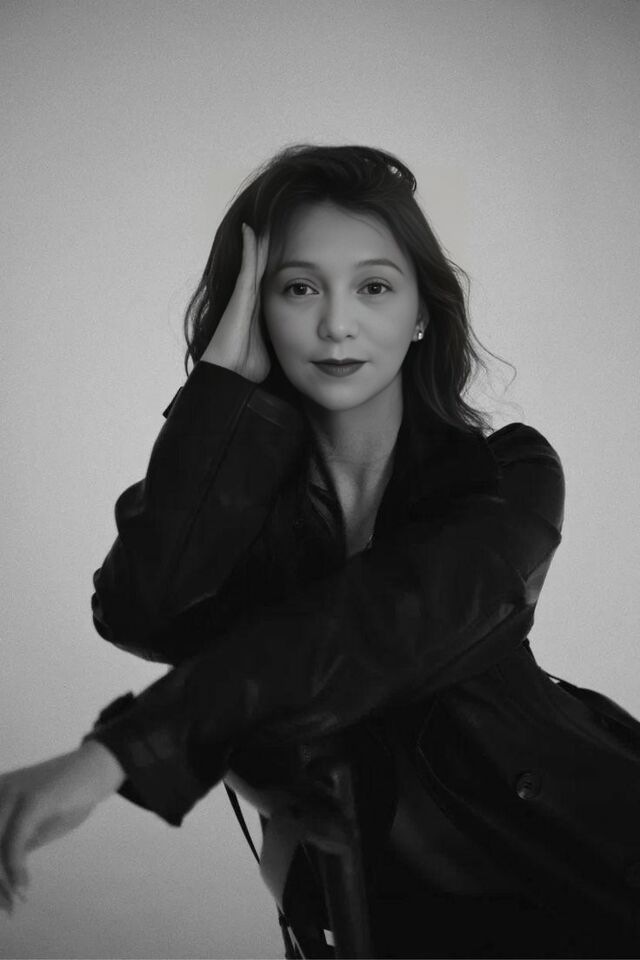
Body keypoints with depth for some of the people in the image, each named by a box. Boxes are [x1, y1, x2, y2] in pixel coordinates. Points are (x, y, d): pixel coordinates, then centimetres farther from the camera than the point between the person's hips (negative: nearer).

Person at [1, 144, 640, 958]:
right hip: (399, 891, 0)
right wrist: (228, 371, -11)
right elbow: (142, 615, -17)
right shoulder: (239, 477, 5)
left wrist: (117, 752, -33)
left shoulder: (509, 476, 0)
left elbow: (385, 625, -21)